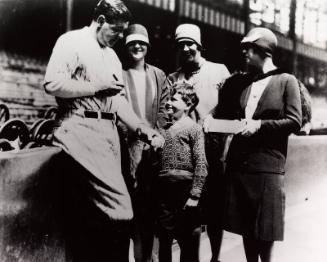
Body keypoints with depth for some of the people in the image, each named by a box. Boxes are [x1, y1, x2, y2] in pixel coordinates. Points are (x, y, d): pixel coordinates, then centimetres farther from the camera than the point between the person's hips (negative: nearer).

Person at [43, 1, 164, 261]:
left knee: (92, 209, 11)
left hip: (108, 131, 8)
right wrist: (98, 86, -9)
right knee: (118, 209, -13)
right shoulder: (72, 41, -2)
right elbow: (52, 84, -15)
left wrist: (143, 128, 9)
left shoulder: (112, 56, 23)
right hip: (81, 129, -8)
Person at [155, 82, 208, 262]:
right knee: (163, 240, 13)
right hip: (163, 189, 5)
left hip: (184, 189, -5)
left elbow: (201, 164, -9)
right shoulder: (162, 128, 13)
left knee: (188, 244, 4)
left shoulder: (193, 128, -2)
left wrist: (194, 195, -14)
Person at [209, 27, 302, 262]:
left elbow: (294, 121, -6)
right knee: (245, 227, 11)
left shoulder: (286, 81, 0)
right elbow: (220, 114, 13)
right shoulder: (237, 82, 13)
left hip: (268, 164, -4)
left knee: (266, 229, 2)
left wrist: (260, 125, -15)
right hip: (239, 163, 4)